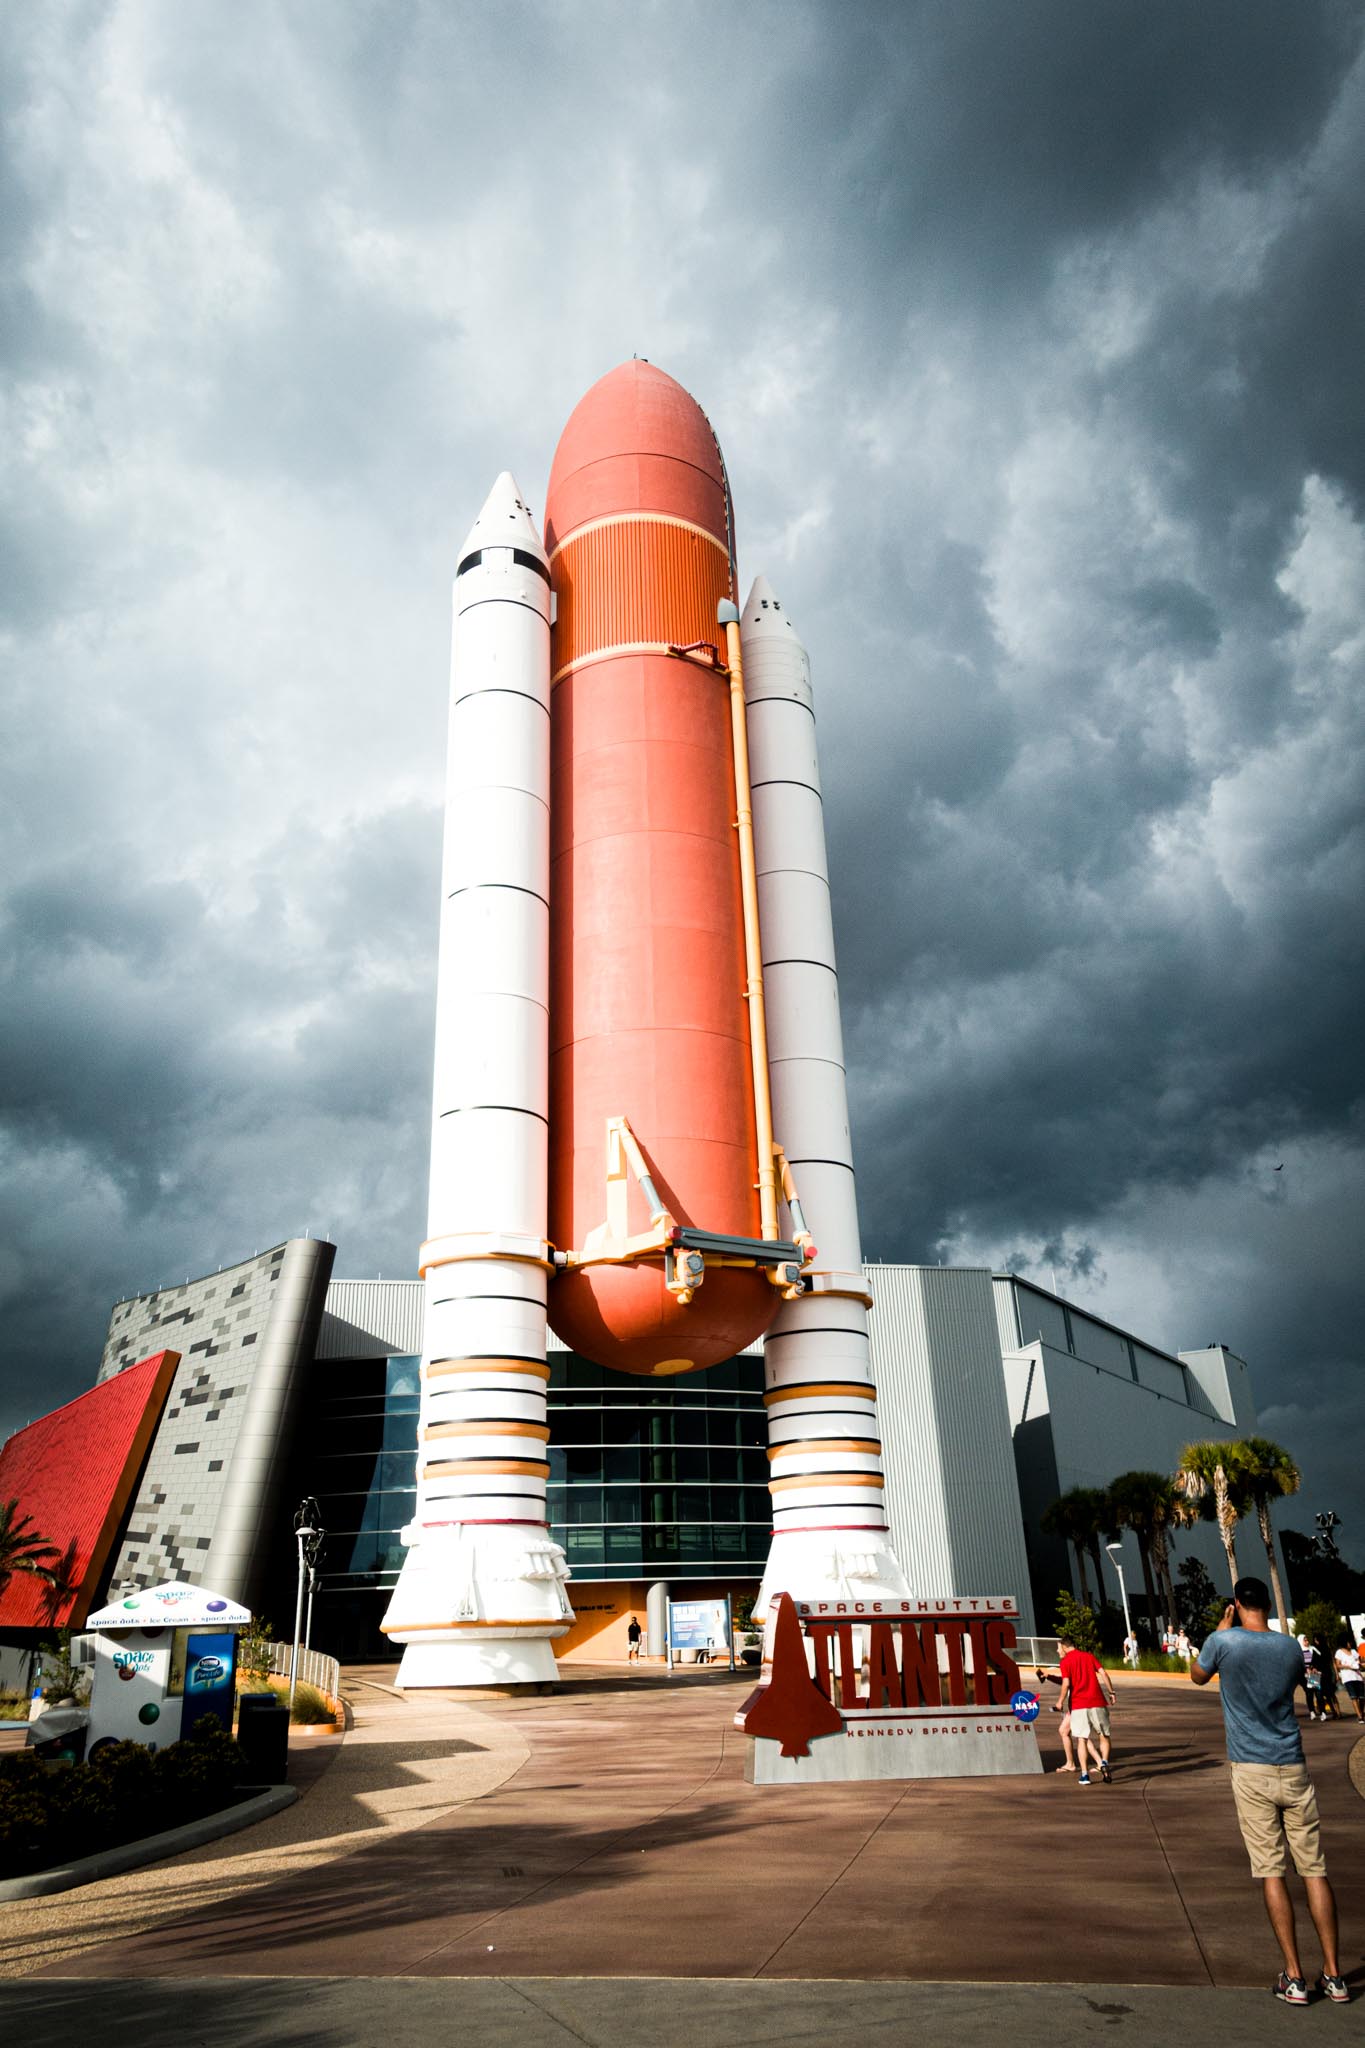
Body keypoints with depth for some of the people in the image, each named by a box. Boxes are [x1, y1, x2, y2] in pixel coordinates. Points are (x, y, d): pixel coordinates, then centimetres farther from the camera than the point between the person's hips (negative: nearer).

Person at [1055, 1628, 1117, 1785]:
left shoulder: (1065, 1662, 0)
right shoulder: (1089, 1656, 11)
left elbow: (1066, 1684, -12)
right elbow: (1103, 1674, 2)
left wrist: (1061, 1701, -1)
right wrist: (1111, 1692, 7)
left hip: (1078, 1704, -3)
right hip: (1097, 1703, 3)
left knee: (1081, 1740, 4)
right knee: (1104, 1736, 15)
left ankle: (1084, 1774, 0)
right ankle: (1104, 1762, -8)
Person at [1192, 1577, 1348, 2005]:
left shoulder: (1224, 1642, -10)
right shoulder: (1291, 1647, 0)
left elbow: (1197, 1676, 9)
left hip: (1251, 1772, -3)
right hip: (1293, 1769, 3)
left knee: (1271, 1872, 2)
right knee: (1314, 1868, 8)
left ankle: (1293, 1977, 4)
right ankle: (1333, 1974, 11)